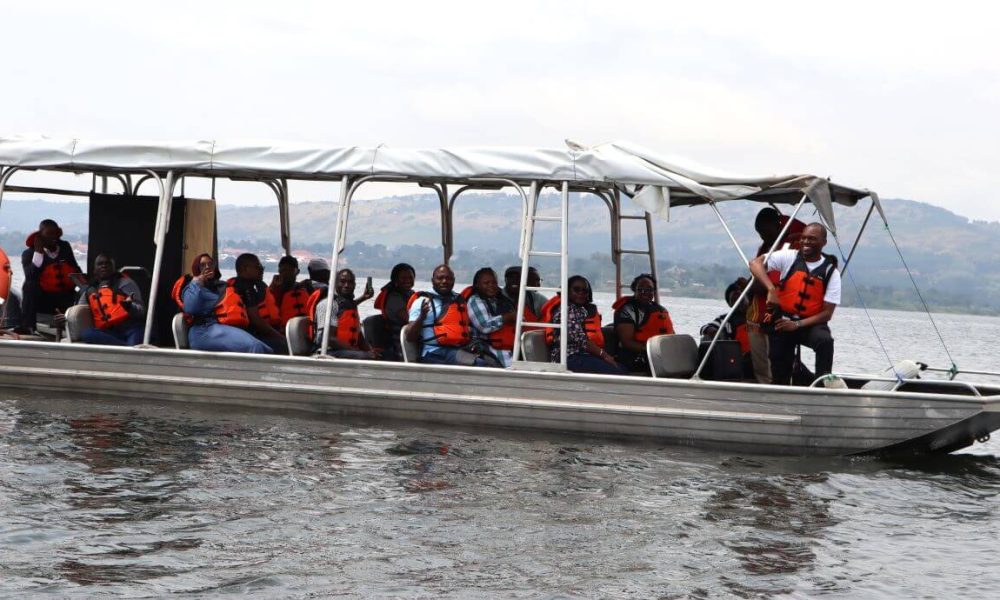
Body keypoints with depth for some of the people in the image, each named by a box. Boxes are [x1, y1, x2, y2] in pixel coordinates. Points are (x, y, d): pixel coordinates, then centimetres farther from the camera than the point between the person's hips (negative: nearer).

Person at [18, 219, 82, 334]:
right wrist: (38, 252, -20)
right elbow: (30, 277, -21)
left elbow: (76, 270, 16)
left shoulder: (65, 247, 9)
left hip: (65, 300, 3)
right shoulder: (29, 254, -4)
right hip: (42, 301, -3)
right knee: (30, 285, -31)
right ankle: (27, 326, -34)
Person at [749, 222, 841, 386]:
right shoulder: (789, 257, -2)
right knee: (780, 376, 0)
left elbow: (827, 313, -7)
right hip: (782, 321, 1)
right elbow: (755, 263, -13)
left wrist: (797, 324, -19)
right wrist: (771, 290, -28)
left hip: (811, 323, -1)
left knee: (825, 340, -33)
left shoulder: (831, 272, -3)